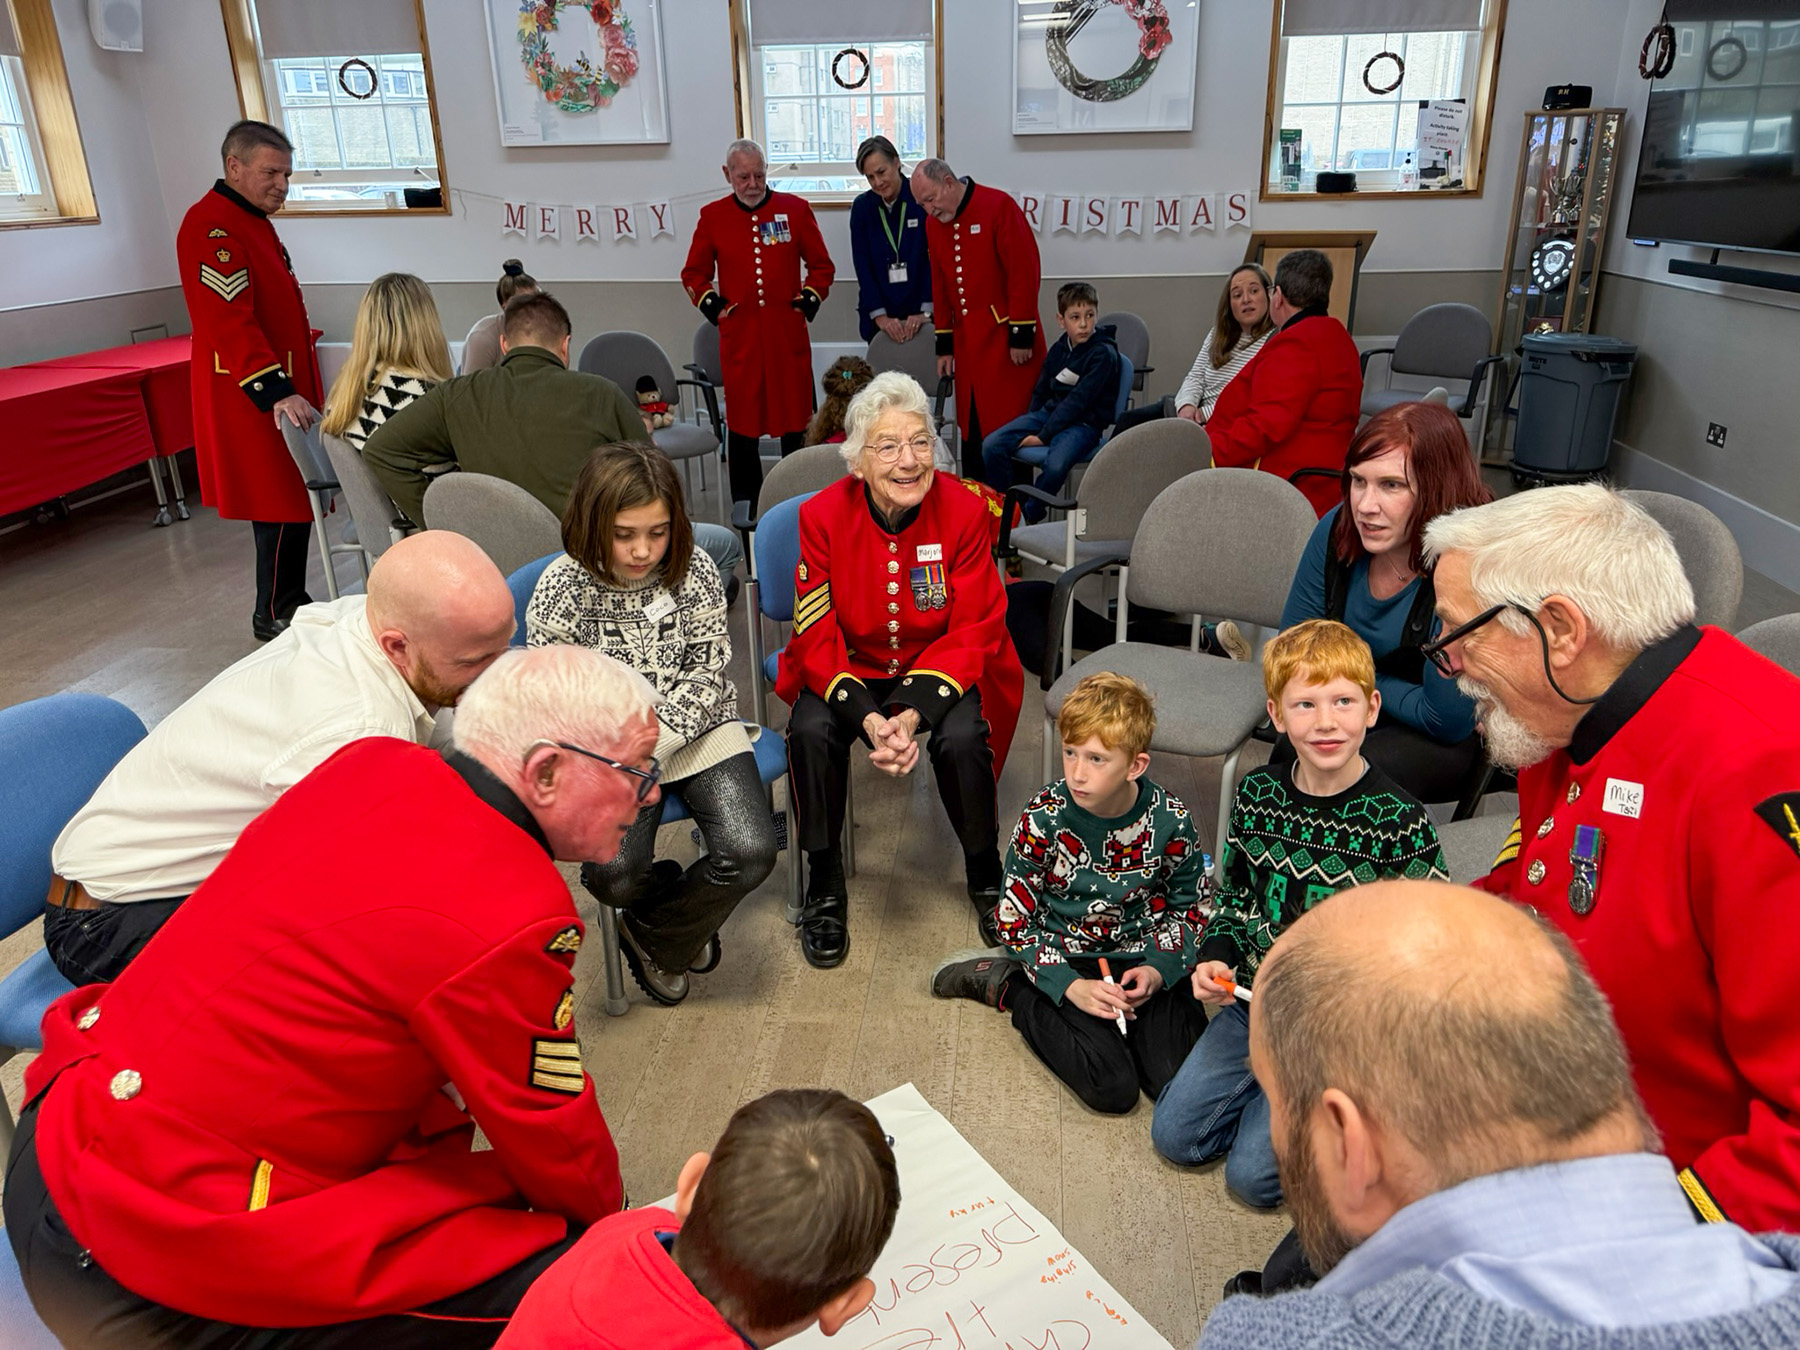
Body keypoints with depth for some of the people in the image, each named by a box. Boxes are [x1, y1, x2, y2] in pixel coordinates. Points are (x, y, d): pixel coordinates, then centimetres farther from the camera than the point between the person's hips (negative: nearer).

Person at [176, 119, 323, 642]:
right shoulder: (210, 228, -16)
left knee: (289, 502, 14)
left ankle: (288, 604, 24)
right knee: (284, 506, -4)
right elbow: (229, 322, -25)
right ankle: (275, 616, 7)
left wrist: (294, 384, 25)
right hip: (251, 398, -10)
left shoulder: (253, 221, 17)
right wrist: (277, 393, -30)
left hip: (281, 387, 10)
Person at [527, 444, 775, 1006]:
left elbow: (706, 671, -5)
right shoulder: (560, 590, -10)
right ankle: (687, 908, 15)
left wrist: (653, 746, -18)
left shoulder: (695, 570, -7)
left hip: (695, 729, 1)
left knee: (750, 851, -20)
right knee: (612, 871, -24)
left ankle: (654, 937, 11)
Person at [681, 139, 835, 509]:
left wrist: (809, 298, 1)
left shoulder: (795, 209, 7)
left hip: (788, 332, 0)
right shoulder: (712, 216, 8)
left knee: (795, 420, 3)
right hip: (739, 335, 0)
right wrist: (711, 303, 0)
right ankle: (745, 507, 11)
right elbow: (694, 273, 16)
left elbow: (822, 265, 15)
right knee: (742, 422, 2)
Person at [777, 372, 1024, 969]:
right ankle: (824, 883, -3)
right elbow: (817, 638, -13)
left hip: (942, 671, 0)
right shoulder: (823, 515, -14)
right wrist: (868, 719, -29)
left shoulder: (964, 508, -15)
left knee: (962, 739, -29)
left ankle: (985, 872, 2)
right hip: (850, 672, 1)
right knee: (811, 731, -27)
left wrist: (914, 713, -27)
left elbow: (970, 633, -13)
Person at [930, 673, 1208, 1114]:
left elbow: (1187, 907, 5)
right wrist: (1071, 986, -16)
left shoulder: (1170, 820, -12)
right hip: (1068, 959, -1)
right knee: (1113, 1089, -16)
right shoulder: (1044, 817, -17)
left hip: (1142, 959, 2)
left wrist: (1158, 969, -11)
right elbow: (1014, 917, -8)